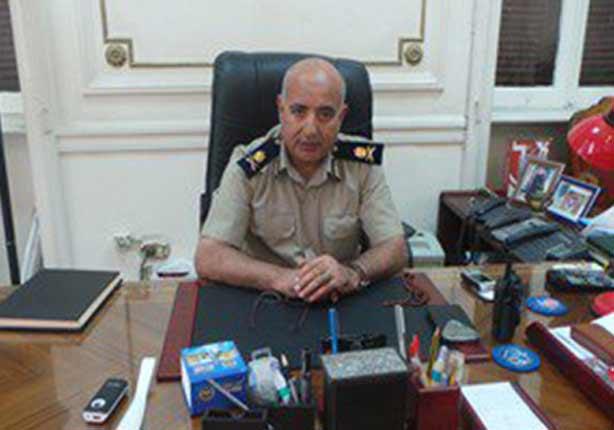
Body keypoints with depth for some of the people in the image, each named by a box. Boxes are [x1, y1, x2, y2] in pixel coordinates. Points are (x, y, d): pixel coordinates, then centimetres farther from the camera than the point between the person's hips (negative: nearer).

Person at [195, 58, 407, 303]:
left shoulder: (363, 163, -4)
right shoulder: (248, 165, -9)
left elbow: (396, 251, -7)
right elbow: (207, 259, -14)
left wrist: (352, 273, -29)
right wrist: (281, 278, -30)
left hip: (341, 303, 2)